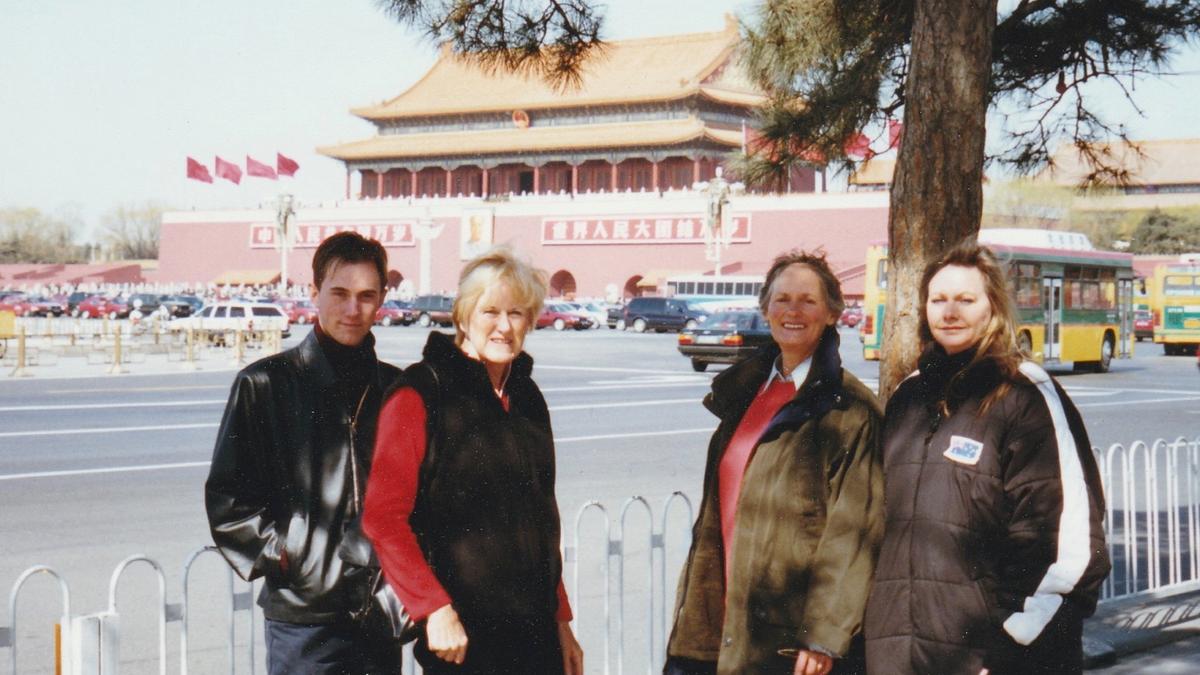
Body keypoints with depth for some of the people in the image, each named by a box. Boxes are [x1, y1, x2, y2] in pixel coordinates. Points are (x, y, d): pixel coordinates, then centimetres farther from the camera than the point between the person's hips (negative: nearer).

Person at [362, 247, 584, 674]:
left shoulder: (527, 398, 13)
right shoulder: (422, 395, -7)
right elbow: (383, 519, -12)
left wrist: (560, 619, 17)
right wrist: (435, 608, -16)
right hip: (460, 636, -6)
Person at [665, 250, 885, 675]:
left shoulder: (848, 408, -8)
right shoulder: (745, 391, 13)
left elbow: (852, 531, -13)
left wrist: (824, 636, -17)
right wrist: (696, 614, 14)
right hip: (727, 621, 6)